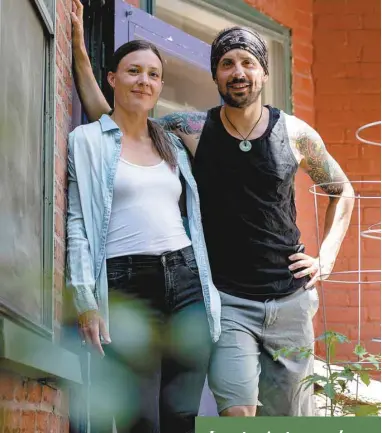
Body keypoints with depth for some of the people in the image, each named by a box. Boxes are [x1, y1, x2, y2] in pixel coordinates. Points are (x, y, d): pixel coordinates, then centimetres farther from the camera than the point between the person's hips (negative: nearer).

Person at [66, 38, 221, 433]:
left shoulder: (171, 145, 21)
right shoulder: (87, 140, 5)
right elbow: (77, 223, -3)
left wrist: (209, 297, 14)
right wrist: (85, 301, -12)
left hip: (185, 279, 5)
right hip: (127, 285, -5)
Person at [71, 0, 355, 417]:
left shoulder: (295, 134, -1)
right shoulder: (193, 130, -4)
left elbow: (341, 192, 16)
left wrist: (326, 258, 5)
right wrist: (80, 50, -8)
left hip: (289, 298, 2)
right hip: (228, 300, -2)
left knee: (288, 415, 10)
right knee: (238, 411, -17)